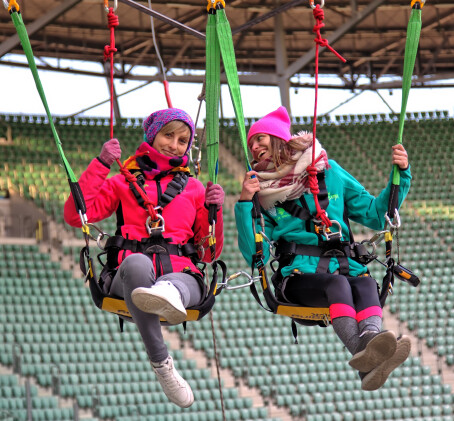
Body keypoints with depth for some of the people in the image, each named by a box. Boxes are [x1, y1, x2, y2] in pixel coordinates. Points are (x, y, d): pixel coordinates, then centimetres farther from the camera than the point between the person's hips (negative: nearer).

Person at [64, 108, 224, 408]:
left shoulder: (194, 189, 27)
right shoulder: (123, 182, 23)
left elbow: (210, 253, 24)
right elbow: (75, 215, 9)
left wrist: (213, 211, 7)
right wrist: (101, 165, 5)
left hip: (181, 273, 1)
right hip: (128, 277, -1)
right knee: (137, 262, -41)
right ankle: (161, 363, -44)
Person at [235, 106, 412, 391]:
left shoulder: (329, 172, 17)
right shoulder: (263, 194, 12)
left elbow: (375, 215, 18)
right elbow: (256, 256, 1)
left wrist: (401, 175, 7)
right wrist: (245, 205, -9)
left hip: (345, 269, 2)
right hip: (298, 279, -2)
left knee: (365, 283, -33)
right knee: (337, 284, -35)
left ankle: (371, 339, -64)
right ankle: (365, 356, -62)